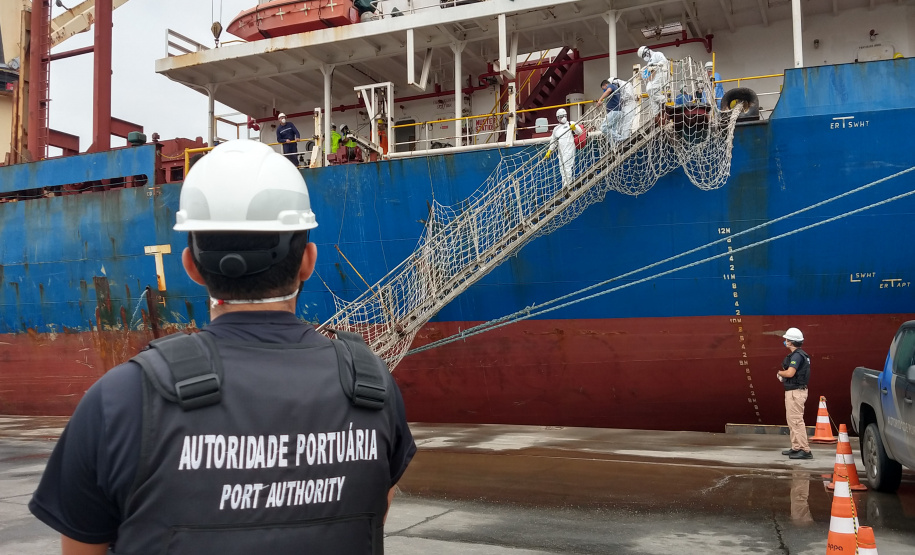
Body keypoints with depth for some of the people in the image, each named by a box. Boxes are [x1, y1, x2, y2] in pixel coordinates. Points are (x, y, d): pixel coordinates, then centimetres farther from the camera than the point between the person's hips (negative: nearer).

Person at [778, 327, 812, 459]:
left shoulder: (797, 355, -17)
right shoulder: (797, 354, 16)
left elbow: (790, 373, -26)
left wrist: (780, 372, -7)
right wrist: (783, 376, 7)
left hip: (796, 392, -11)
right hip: (793, 390, 11)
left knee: (796, 420, -10)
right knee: (791, 420, 16)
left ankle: (805, 450, -10)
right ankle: (796, 448, 22)